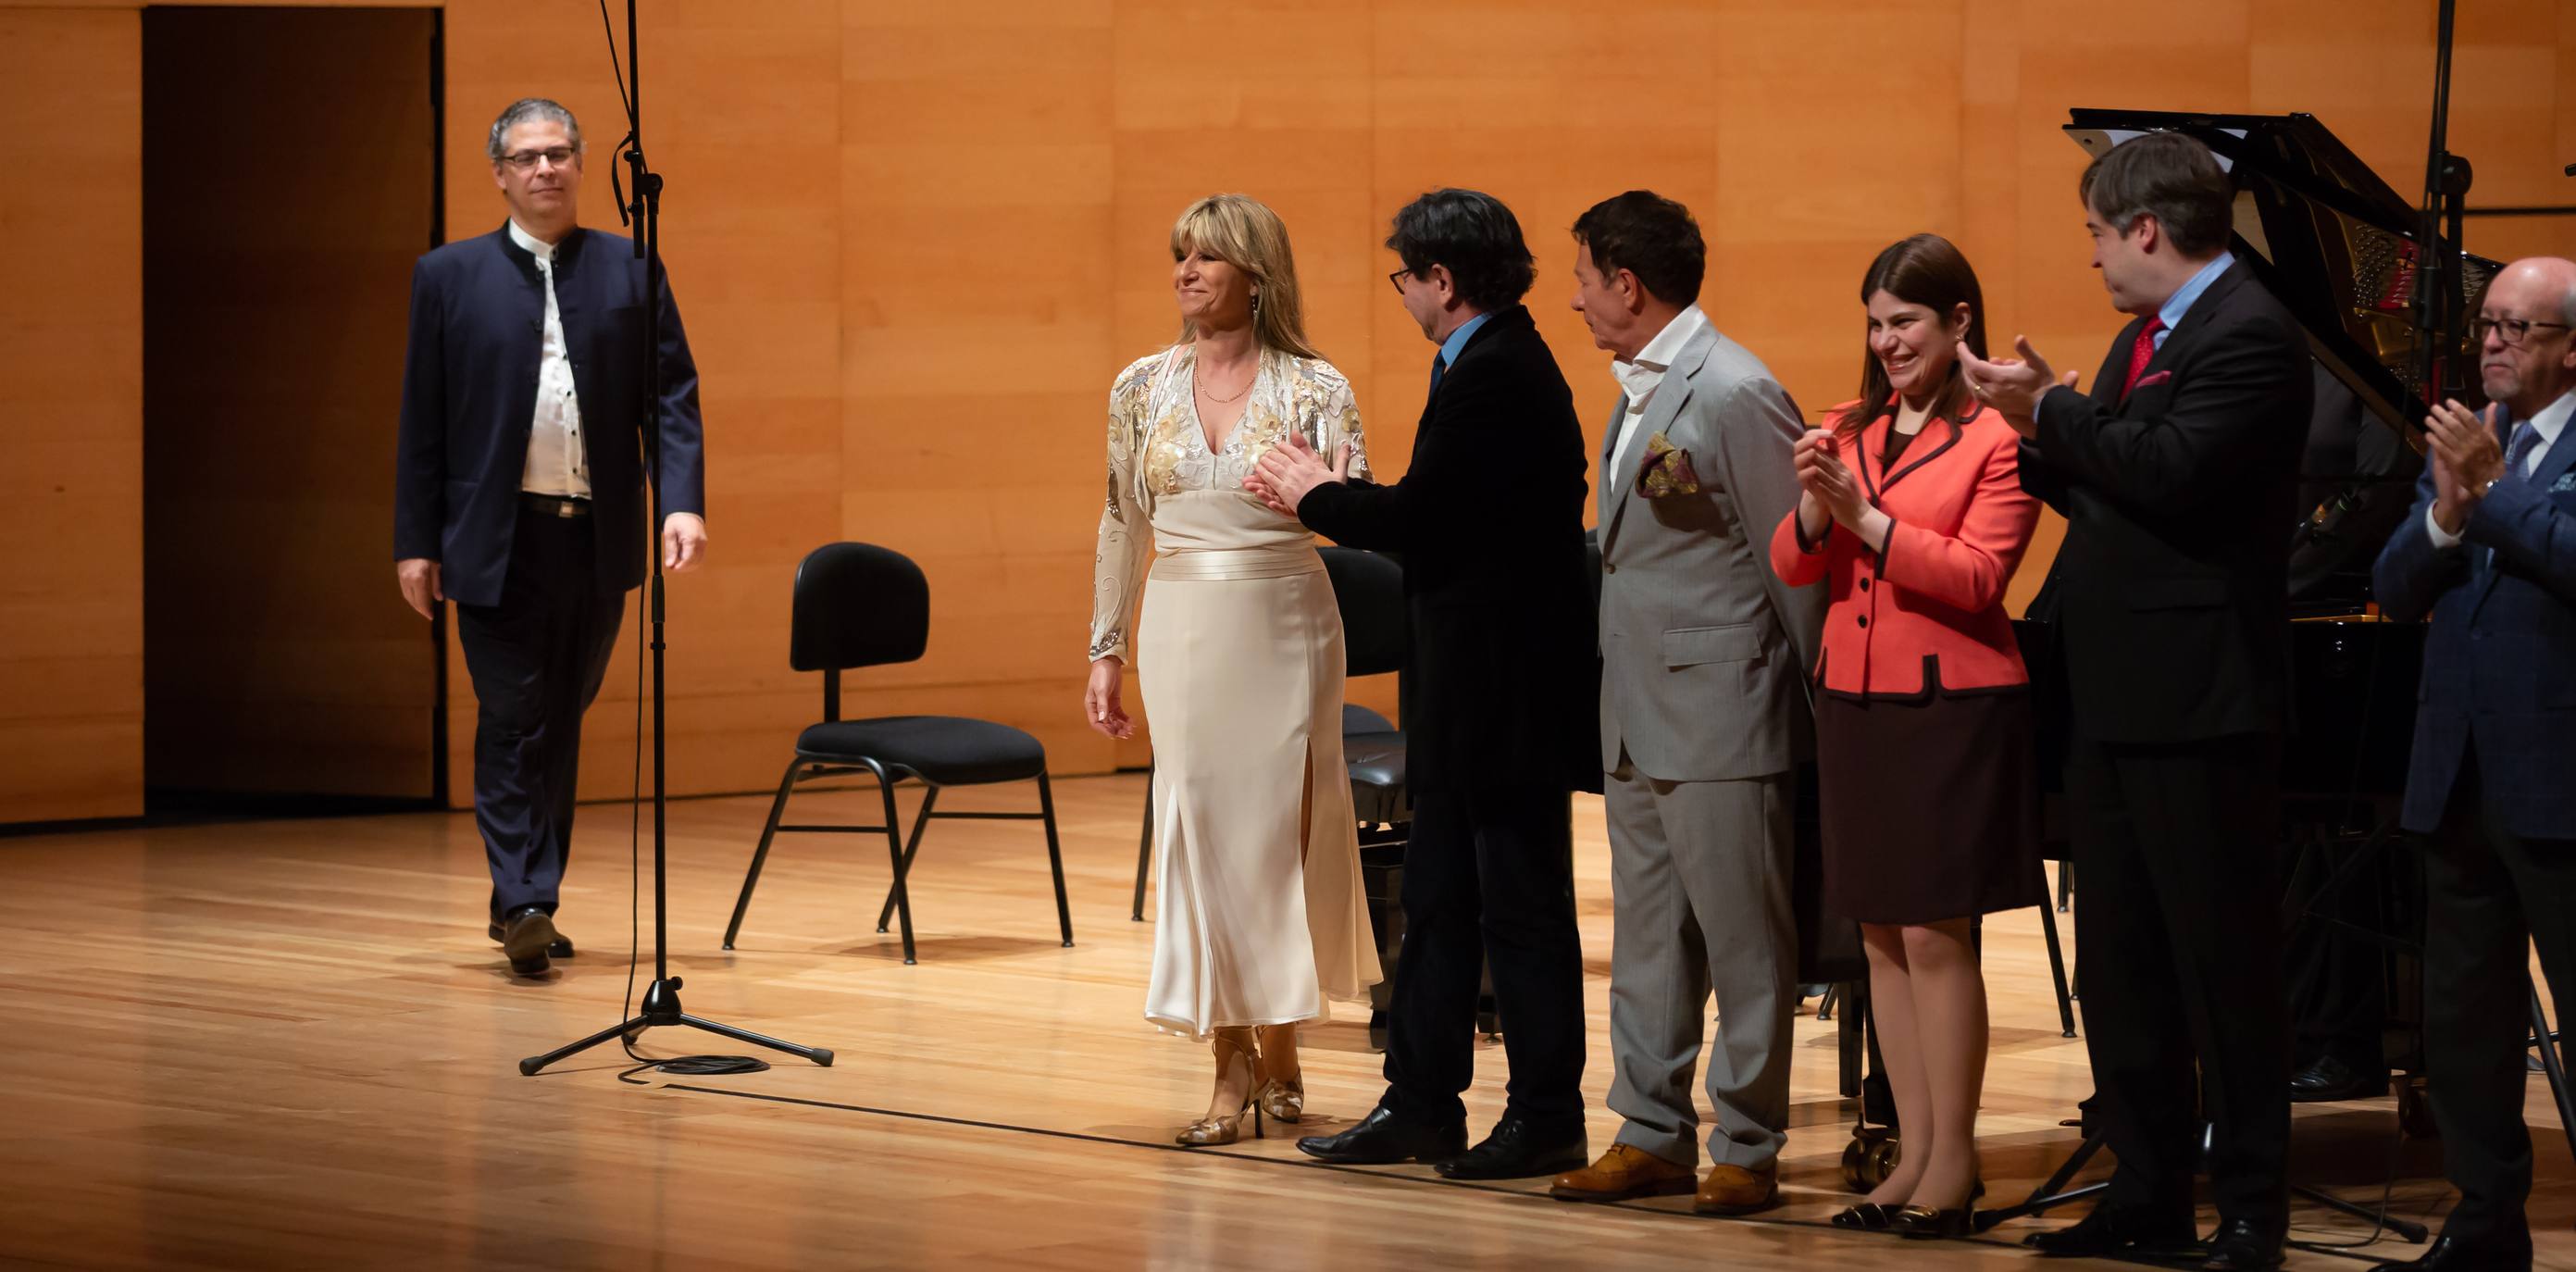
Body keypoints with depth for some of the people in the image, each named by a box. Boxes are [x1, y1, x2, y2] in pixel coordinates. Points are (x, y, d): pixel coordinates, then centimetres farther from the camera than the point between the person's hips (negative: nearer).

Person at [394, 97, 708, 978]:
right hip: (497, 540, -2)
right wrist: (415, 541, -1)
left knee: (562, 722, 10)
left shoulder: (630, 272, 8)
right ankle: (523, 903, -11)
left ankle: (530, 900, 18)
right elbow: (422, 419, 4)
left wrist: (684, 502, -11)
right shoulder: (450, 277, 5)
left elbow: (672, 397, 4)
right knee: (513, 723, -7)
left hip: (597, 540, 2)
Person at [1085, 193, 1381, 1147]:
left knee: (1277, 830, 2)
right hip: (1184, 627, 2)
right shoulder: (1143, 387, 5)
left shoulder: (1315, 389, -4)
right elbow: (1122, 524, 11)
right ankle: (1234, 1065, 5)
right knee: (1200, 830, -1)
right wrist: (1106, 651, 9)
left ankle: (1278, 1046, 19)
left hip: (1284, 627, -2)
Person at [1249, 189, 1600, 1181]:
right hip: (1473, 690, 11)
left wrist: (1315, 499, -5)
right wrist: (1337, 495, 8)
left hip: (1504, 690, -11)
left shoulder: (1494, 377, -19)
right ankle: (1419, 1104, 19)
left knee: (1522, 907, -2)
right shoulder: (1500, 364, 14)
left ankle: (1548, 1117, 5)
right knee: (1439, 902, 13)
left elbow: (1417, 517, -21)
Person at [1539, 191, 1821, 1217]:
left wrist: (1819, 701, -10)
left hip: (1720, 715, -9)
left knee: (1742, 940, -1)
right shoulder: (1637, 392, 14)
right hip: (1637, 720, 9)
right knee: (1647, 940, 13)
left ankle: (1746, 1149, 5)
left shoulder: (1736, 395, -15)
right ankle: (1653, 1134, 20)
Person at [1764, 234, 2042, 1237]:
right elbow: (1793, 567, 8)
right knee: (1881, 936, 8)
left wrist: (1864, 516, -20)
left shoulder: (1998, 438, -6)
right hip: (1856, 702, 6)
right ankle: (1915, 1155, 13)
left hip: (1951, 706, -6)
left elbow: (1979, 576, -14)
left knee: (1934, 935, -7)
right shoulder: (1850, 430, 11)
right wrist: (1813, 507, -12)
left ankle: (1953, 1162, -1)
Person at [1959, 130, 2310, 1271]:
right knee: (2120, 965, 12)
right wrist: (2040, 434, 5)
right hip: (2114, 700, 10)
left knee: (2222, 963, -3)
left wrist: (2051, 413, -15)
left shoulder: (2249, 336, -13)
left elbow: (2170, 472, -25)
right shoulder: (2144, 339, 17)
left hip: (2194, 706, -10)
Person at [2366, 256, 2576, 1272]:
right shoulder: (2462, 442, 13)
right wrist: (2446, 515, -12)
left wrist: (2491, 489, -23)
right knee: (2462, 1021, 12)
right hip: (2460, 782, 7)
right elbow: (2395, 590, 5)